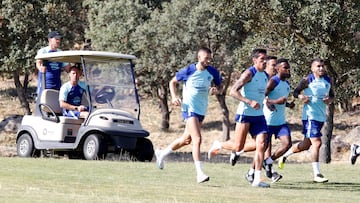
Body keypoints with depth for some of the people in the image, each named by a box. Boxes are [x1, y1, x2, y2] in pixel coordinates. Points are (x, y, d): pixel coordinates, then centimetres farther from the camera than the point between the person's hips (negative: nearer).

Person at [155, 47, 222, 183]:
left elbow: (220, 87, 13)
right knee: (197, 139, -18)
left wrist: (216, 90, -11)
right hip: (189, 108, -6)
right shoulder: (188, 71, -9)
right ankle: (200, 174, -21)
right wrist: (174, 97, -9)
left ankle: (162, 153, 41)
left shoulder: (212, 72, 0)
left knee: (186, 139, 18)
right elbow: (173, 82, 6)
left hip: (202, 110, 6)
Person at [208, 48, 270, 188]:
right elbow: (233, 91, -18)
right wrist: (250, 102, -27)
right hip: (245, 113, -7)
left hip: (259, 115, 7)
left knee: (261, 145, -7)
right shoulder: (249, 73, -12)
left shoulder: (265, 76, 13)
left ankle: (257, 179, -7)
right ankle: (217, 145, 27)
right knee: (238, 147, -4)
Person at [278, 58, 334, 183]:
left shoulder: (328, 81, 8)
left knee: (306, 145, 15)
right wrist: (301, 97, -18)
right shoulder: (307, 81, -7)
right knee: (316, 143, -15)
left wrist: (329, 100, -4)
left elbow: (332, 95, 19)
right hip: (310, 115, -7)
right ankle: (316, 174, -11)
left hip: (321, 116, 7)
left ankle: (285, 156, 38)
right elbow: (295, 92, 2)